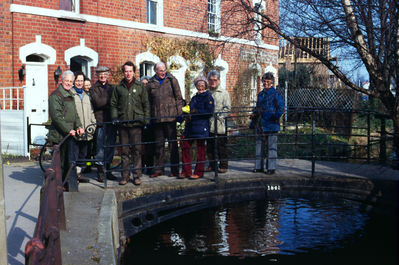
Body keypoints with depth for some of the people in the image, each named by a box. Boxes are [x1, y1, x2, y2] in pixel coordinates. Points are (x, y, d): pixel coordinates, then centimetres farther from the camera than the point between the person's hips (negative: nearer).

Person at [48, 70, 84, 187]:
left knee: (69, 160, 11)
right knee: (61, 160, -4)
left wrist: (79, 126, 4)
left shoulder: (70, 95, 18)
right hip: (59, 134, -8)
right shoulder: (55, 95, -9)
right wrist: (68, 130, -21)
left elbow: (75, 113, 21)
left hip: (70, 133, 8)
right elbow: (56, 116, -17)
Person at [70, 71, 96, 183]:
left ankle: (79, 172, 20)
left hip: (85, 131, 6)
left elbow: (91, 112, 25)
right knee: (74, 153, -7)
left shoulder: (86, 95, 20)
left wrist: (93, 124, 14)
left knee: (83, 153, 11)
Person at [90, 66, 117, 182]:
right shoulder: (94, 88, 2)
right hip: (100, 120, -4)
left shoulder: (111, 87, 17)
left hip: (111, 120, 5)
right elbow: (98, 102, -12)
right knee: (100, 146, -4)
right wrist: (110, 99, -10)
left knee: (110, 146, 7)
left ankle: (107, 170, 18)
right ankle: (100, 171, 4)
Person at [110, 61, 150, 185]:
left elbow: (146, 104, 7)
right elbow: (113, 104, 13)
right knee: (124, 151, 6)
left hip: (136, 123, -1)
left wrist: (146, 118, 0)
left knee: (137, 150, -1)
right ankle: (125, 175, 13)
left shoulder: (140, 86, 7)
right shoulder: (118, 87, 10)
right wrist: (114, 117, 0)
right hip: (123, 123, 2)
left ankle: (137, 175, 6)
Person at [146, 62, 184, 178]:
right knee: (159, 144, 9)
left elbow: (179, 98, 4)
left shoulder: (172, 80, 3)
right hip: (157, 118, 2)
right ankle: (158, 169, 18)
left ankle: (174, 169, 10)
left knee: (173, 143, 2)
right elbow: (148, 101, 13)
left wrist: (179, 114, -3)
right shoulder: (151, 83, 8)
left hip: (170, 116, -2)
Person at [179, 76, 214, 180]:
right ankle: (186, 171, 10)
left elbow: (210, 111, -11)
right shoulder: (194, 97, 21)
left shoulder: (208, 96, 0)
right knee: (185, 147, 3)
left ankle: (199, 172, 7)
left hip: (201, 126, -7)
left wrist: (195, 112, -12)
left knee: (200, 150, -1)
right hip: (190, 126, 7)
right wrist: (188, 114, 9)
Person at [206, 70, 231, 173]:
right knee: (209, 146, 9)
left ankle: (223, 166, 9)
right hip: (208, 125, 4)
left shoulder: (224, 93, 3)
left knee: (221, 146, 0)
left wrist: (219, 116, -13)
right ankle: (212, 165, 19)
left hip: (220, 125, -4)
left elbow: (227, 108, -3)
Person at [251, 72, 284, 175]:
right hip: (260, 125, 7)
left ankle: (271, 168, 5)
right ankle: (259, 166, 20)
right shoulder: (260, 94, 16)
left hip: (271, 125, -7)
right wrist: (254, 118, 18)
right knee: (260, 145, 12)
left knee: (271, 146, -1)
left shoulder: (276, 94, -4)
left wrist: (275, 117, -19)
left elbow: (281, 109, -8)